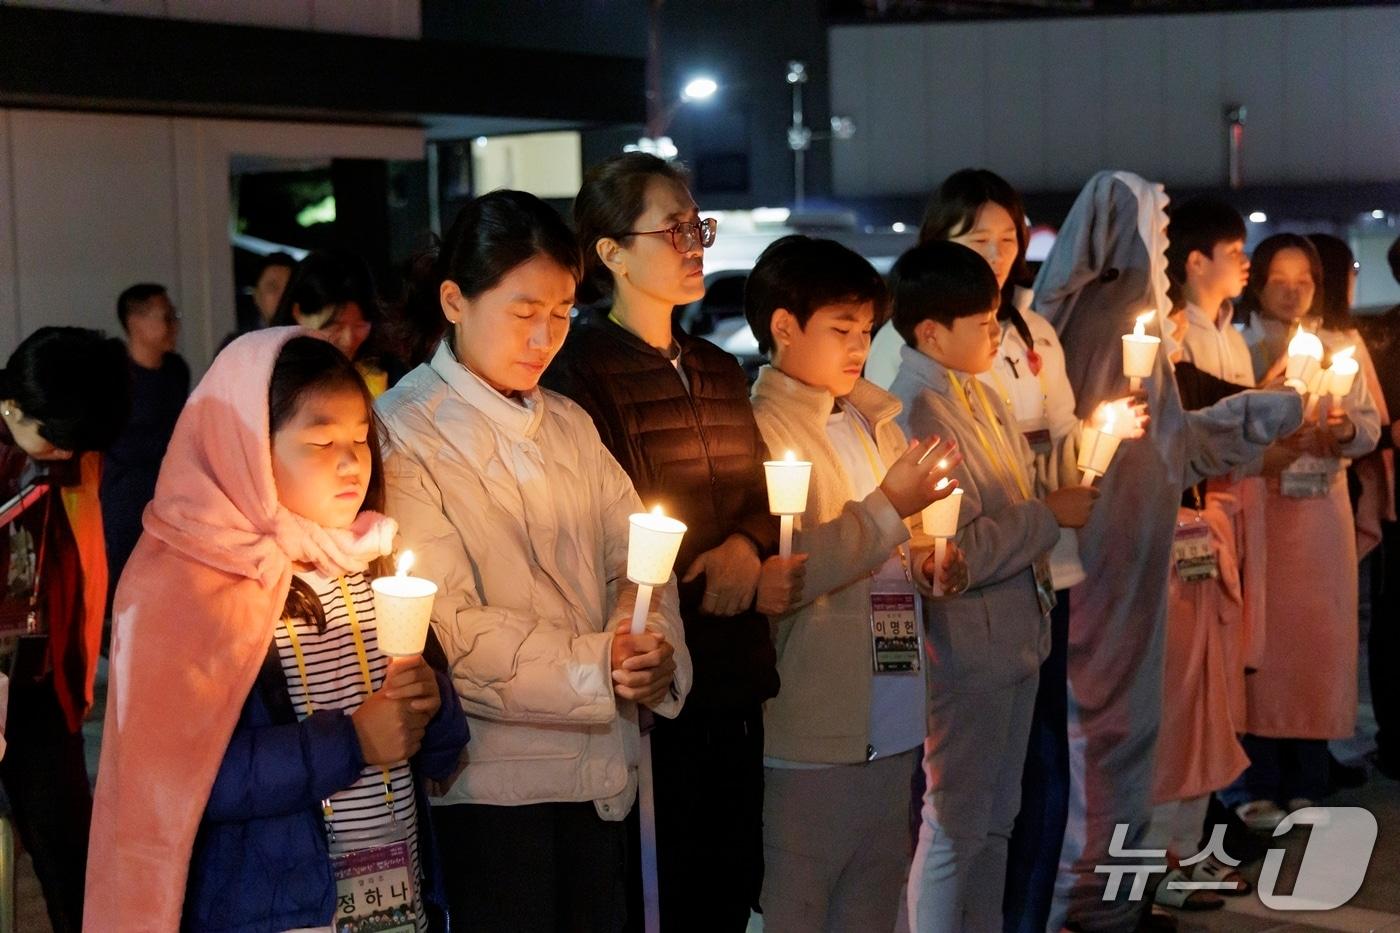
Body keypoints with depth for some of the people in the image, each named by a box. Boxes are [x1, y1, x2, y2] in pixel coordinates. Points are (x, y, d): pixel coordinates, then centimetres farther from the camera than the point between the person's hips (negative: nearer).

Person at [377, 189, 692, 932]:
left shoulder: (569, 426, 13)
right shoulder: (404, 436, -9)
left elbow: (634, 560, 6)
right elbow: (449, 631, -16)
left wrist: (656, 651, -14)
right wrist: (593, 668, -21)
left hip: (599, 775, 6)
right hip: (490, 786, -6)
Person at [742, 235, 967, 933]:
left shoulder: (875, 424, 15)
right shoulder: (759, 430, -10)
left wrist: (928, 566, 4)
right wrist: (890, 505, -18)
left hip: (892, 723, 8)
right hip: (812, 731, -8)